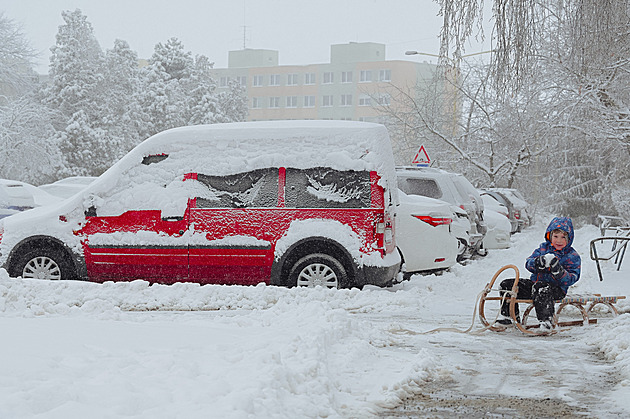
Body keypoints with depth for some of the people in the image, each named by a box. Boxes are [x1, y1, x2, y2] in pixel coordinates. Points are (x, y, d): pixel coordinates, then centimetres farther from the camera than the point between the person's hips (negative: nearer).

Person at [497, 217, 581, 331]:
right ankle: (507, 315, 8)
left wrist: (558, 271, -30)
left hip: (556, 288, -6)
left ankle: (546, 320, -43)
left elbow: (571, 279, -11)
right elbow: (528, 264, 5)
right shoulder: (544, 248, 14)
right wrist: (539, 262, -18)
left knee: (540, 288, -41)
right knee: (507, 284, -3)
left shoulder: (572, 256, -1)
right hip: (535, 282, 6)